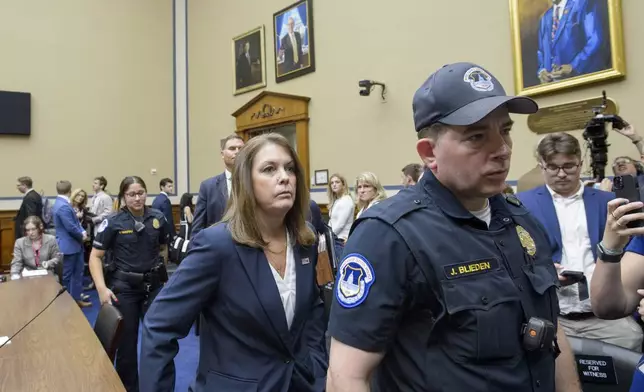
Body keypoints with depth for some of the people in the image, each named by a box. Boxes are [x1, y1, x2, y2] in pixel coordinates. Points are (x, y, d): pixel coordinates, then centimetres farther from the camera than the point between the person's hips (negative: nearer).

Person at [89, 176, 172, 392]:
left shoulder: (158, 218, -2)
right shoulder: (113, 222, -9)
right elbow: (95, 257, -7)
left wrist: (156, 264, 2)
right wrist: (102, 288, -17)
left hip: (154, 284, 2)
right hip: (125, 286, -2)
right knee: (126, 342, 8)